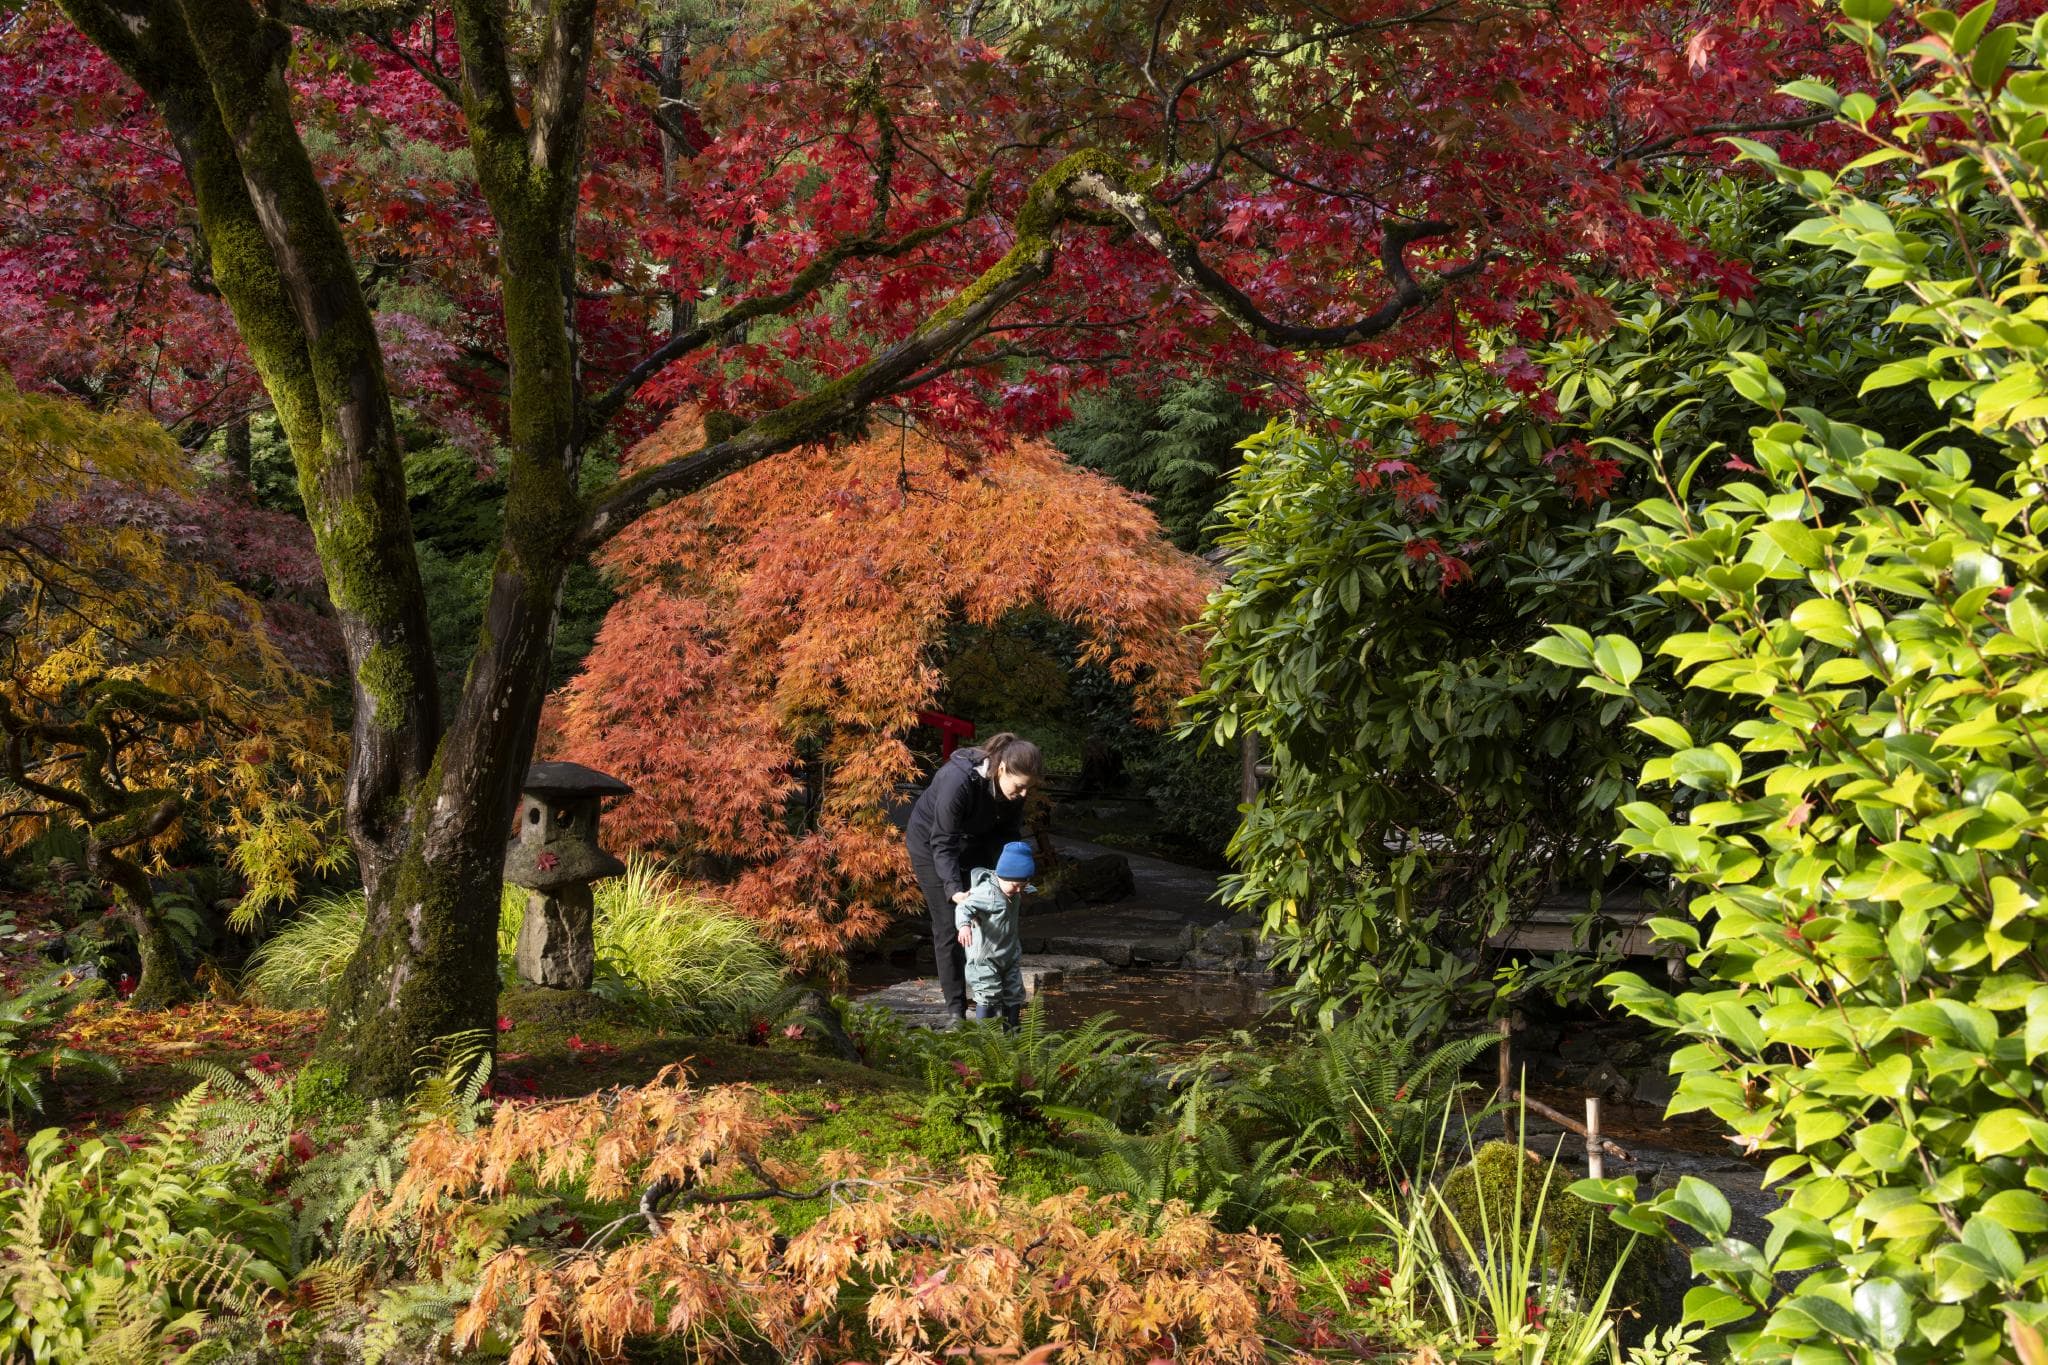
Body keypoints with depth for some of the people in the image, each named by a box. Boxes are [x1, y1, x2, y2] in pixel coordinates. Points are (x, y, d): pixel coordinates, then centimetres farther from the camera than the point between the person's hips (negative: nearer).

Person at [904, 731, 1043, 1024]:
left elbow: (1010, 834, -8)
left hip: (975, 844, 6)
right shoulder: (957, 780, -40)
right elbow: (942, 843, -35)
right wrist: (954, 889, -46)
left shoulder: (1013, 785, -21)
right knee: (949, 927, -8)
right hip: (930, 843, -6)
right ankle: (956, 1010, -3)